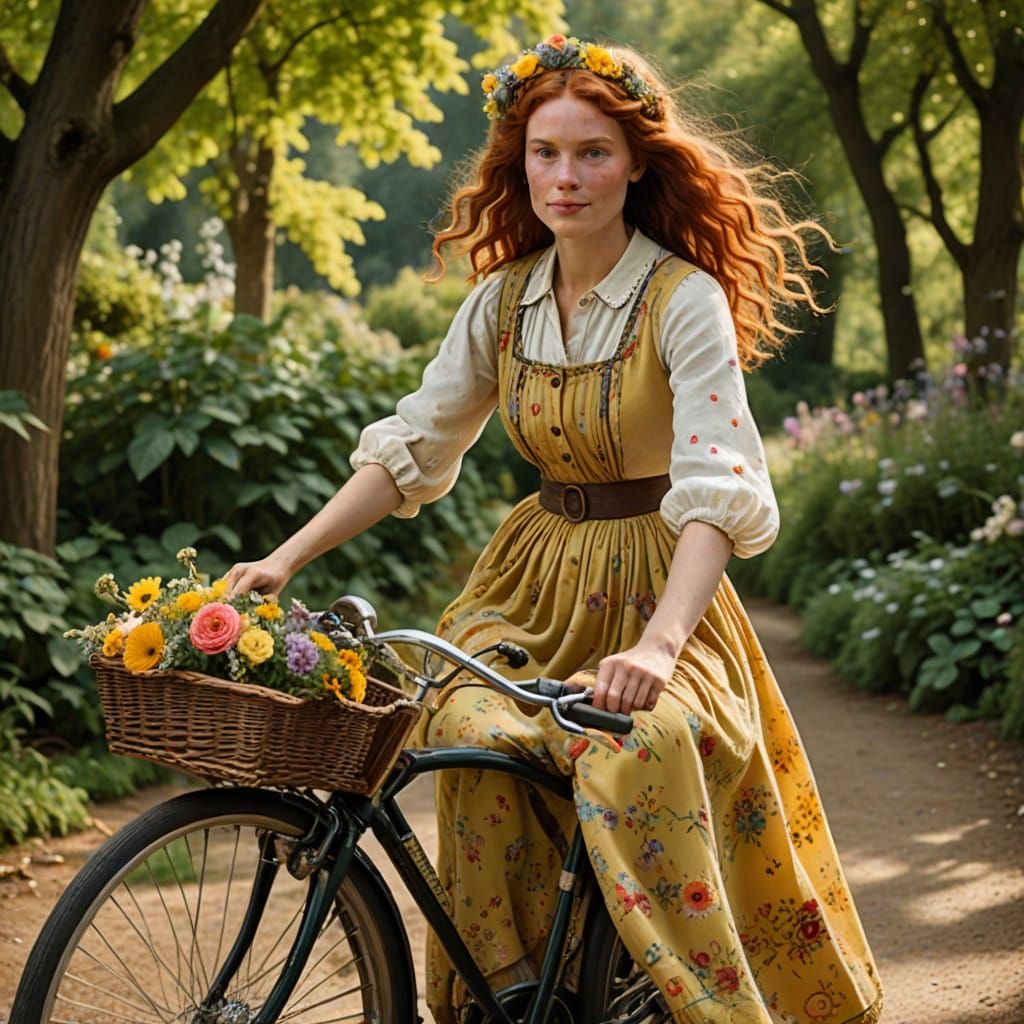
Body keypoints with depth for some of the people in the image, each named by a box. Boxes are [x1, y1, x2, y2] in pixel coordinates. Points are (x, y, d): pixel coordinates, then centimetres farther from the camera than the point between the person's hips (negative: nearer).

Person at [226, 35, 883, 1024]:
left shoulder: (686, 299, -14)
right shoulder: (504, 296, 3)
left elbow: (719, 488, -24)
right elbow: (412, 442, 6)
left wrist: (658, 647, -39)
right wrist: (284, 558, -5)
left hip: (656, 586, -4)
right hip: (536, 577, 4)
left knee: (644, 751, -31)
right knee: (469, 724, -25)